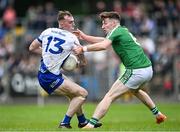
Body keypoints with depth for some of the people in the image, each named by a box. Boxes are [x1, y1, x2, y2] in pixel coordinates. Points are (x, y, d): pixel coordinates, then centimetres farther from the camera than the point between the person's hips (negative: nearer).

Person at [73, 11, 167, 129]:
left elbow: (103, 45, -25)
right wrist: (84, 37, 13)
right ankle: (158, 114, 44)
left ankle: (91, 124, -15)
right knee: (135, 90, 39)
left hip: (136, 72, -10)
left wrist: (83, 49, -20)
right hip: (148, 69, 10)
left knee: (110, 96, -9)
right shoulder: (123, 30, 19)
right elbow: (103, 41, 21)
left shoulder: (117, 31, -7)